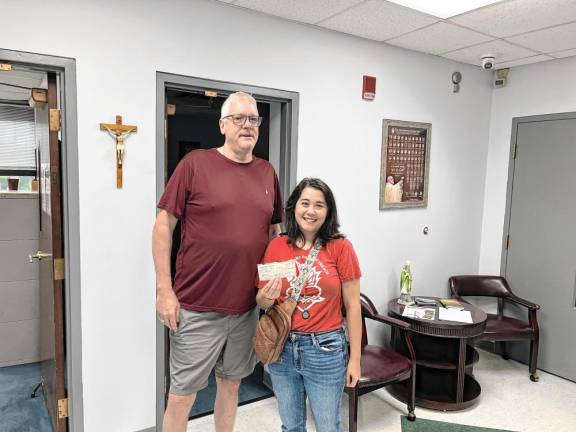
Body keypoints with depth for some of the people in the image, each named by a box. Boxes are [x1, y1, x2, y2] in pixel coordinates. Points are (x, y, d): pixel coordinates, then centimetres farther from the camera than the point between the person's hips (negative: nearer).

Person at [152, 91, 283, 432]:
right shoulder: (195, 163, -7)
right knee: (182, 395, 9)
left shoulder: (267, 172, 6)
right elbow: (164, 226, -6)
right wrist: (164, 290, -9)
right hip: (197, 307, -4)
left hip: (247, 306, 4)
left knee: (231, 384, 21)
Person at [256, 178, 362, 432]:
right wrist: (267, 297, -19)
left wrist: (355, 358, -4)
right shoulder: (276, 246, -2)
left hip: (325, 349, -2)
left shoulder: (340, 247, -9)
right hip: (282, 347, 3)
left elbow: (352, 305, -5)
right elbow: (261, 300, 5)